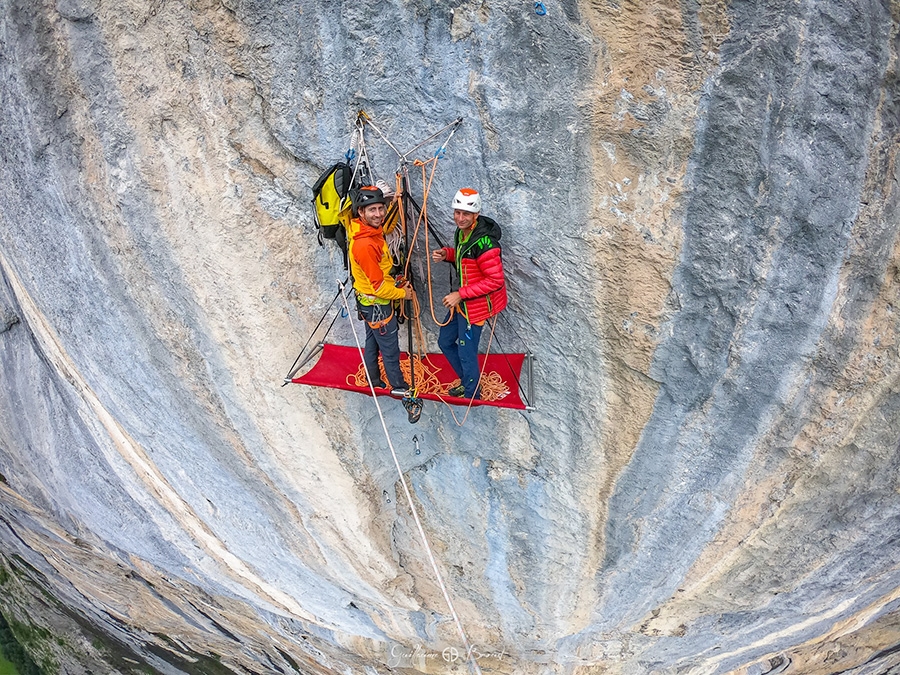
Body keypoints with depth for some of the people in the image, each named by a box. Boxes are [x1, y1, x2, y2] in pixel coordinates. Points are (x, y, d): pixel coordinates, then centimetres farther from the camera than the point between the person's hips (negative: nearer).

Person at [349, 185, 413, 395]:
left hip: (369, 302, 10)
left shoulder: (372, 231, -4)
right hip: (377, 305, -10)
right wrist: (402, 293, -12)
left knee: (372, 344, 23)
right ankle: (399, 387, 21)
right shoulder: (365, 244, -31)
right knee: (390, 350, 6)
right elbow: (378, 286, -27)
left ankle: (374, 383, 39)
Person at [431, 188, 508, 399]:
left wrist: (461, 294, -25)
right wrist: (446, 253, -4)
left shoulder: (484, 242, -29)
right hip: (462, 301, 10)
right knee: (445, 341, 22)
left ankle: (471, 396, 26)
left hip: (476, 305, -10)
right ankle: (466, 381, 42)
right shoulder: (462, 232, -1)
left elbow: (495, 280, -27)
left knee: (466, 353, 3)